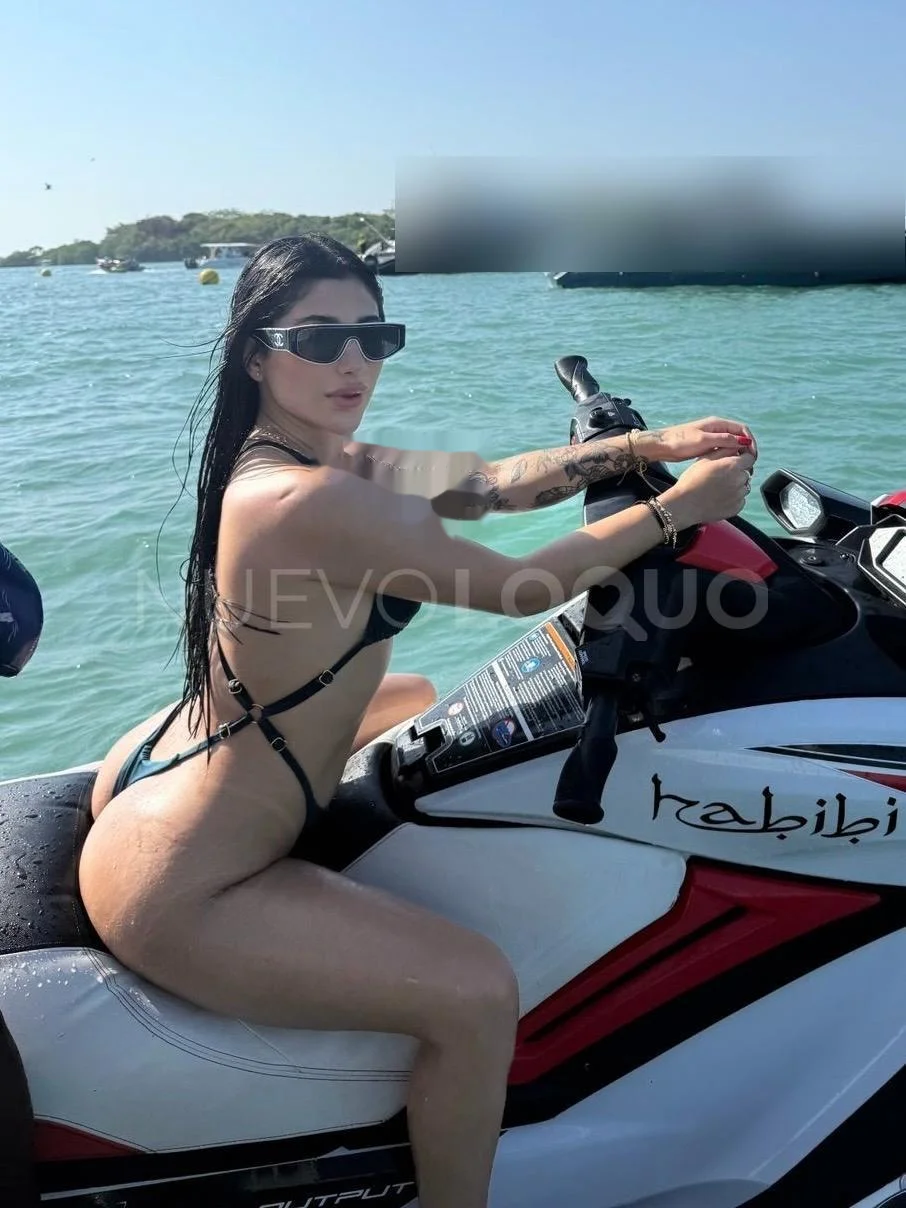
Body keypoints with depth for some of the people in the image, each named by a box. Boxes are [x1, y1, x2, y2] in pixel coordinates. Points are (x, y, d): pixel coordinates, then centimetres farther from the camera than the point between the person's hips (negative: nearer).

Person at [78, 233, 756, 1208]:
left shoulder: (306, 457, 0)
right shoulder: (316, 500, -29)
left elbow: (492, 483, 4)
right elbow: (518, 586, -19)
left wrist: (648, 445, 0)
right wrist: (678, 508, -8)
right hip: (169, 891, -10)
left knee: (425, 703, 27)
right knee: (478, 994, -14)